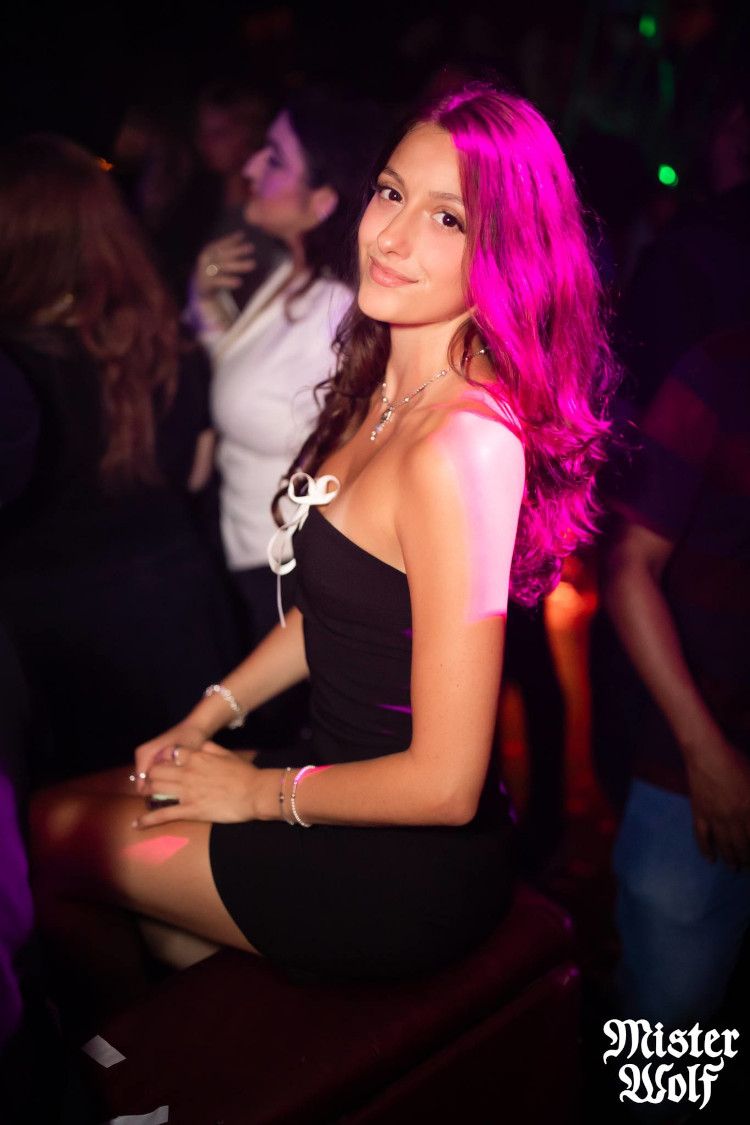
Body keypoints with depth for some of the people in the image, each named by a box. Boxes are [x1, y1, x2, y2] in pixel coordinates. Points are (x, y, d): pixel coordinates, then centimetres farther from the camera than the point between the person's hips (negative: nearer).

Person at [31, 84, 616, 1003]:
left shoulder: (463, 446, -30)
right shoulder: (389, 388, 0)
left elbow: (444, 782, -26)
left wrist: (261, 790, -12)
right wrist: (209, 716, 7)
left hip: (411, 870, -8)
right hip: (353, 784, 8)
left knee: (53, 836, 8)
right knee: (75, 806, 18)